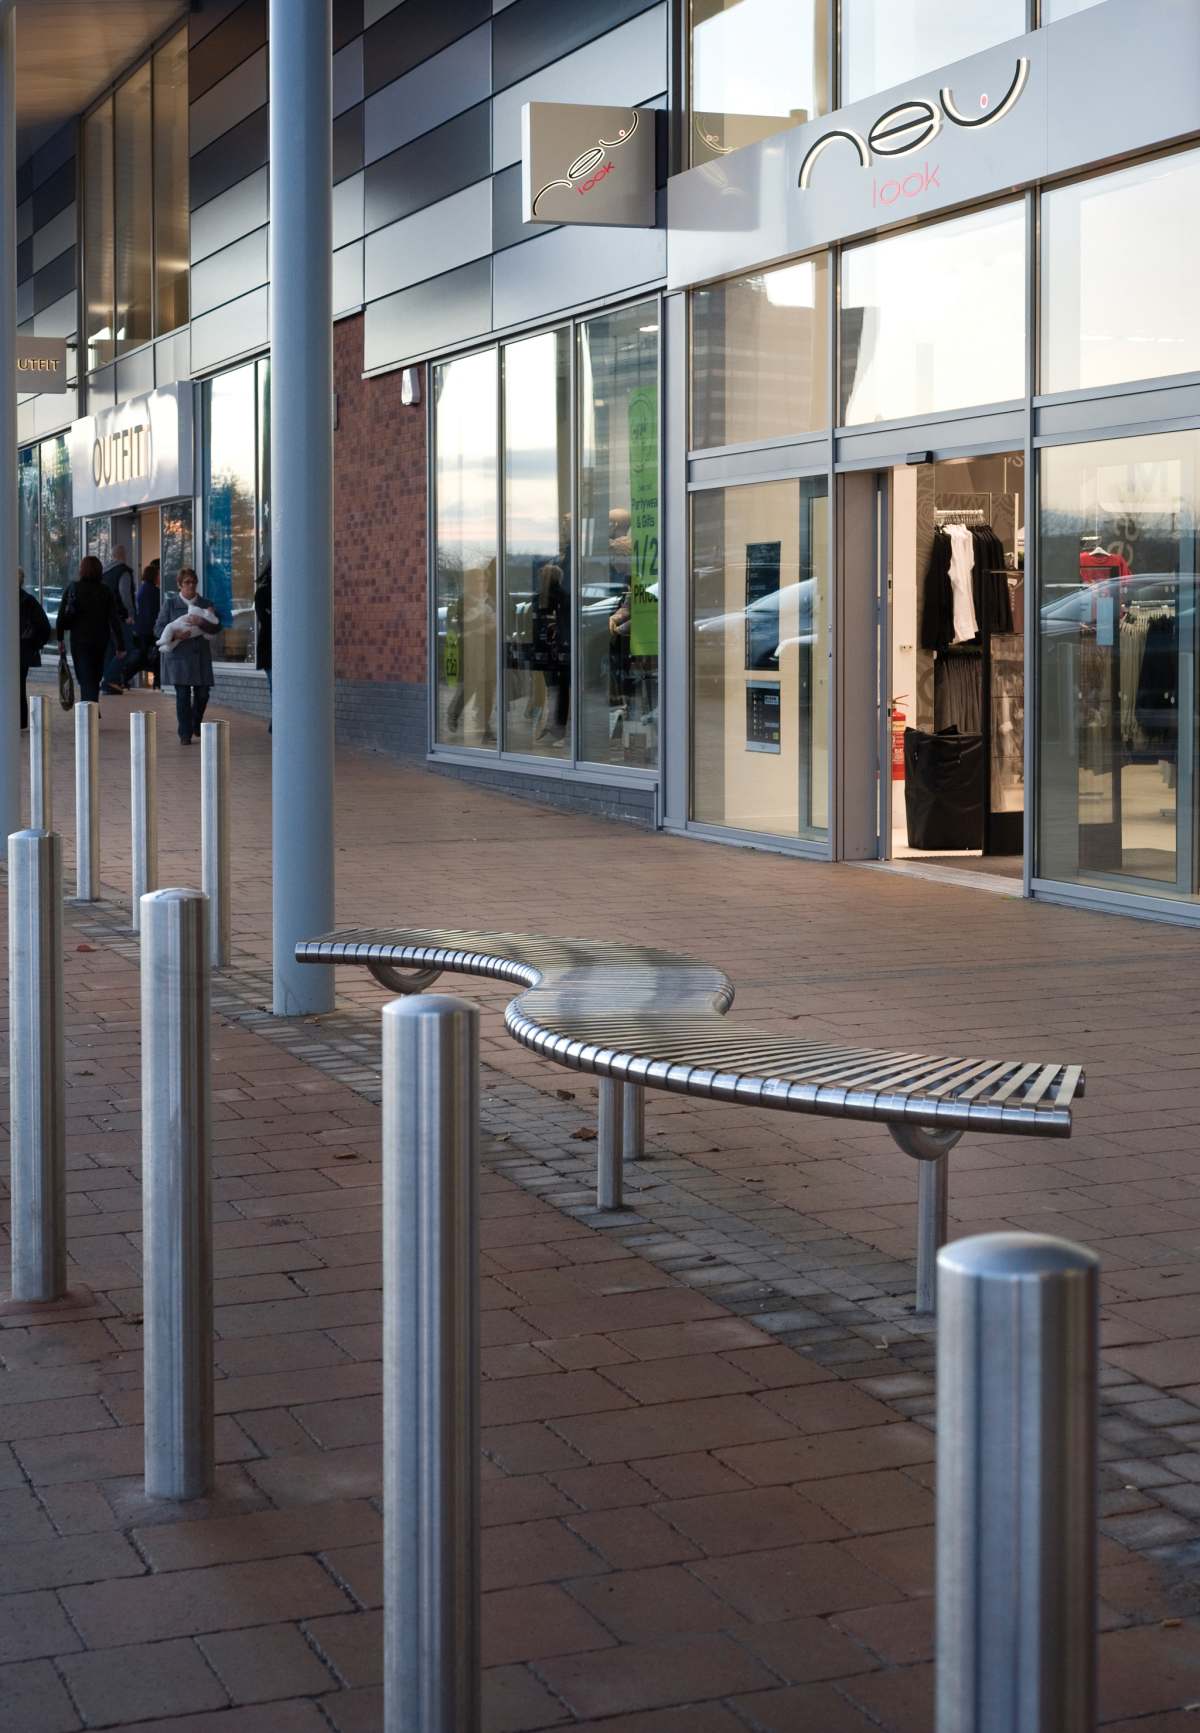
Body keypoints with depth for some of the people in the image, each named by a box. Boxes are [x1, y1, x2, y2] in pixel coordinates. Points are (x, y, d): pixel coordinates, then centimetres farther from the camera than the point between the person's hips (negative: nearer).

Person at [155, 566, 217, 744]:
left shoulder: (206, 605, 10)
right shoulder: (170, 604, 5)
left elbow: (217, 628, 1)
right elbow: (158, 629, 1)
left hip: (201, 656, 2)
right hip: (178, 655, -2)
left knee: (202, 693, 5)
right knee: (183, 695, -6)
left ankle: (196, 724, 33)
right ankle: (185, 734, 0)